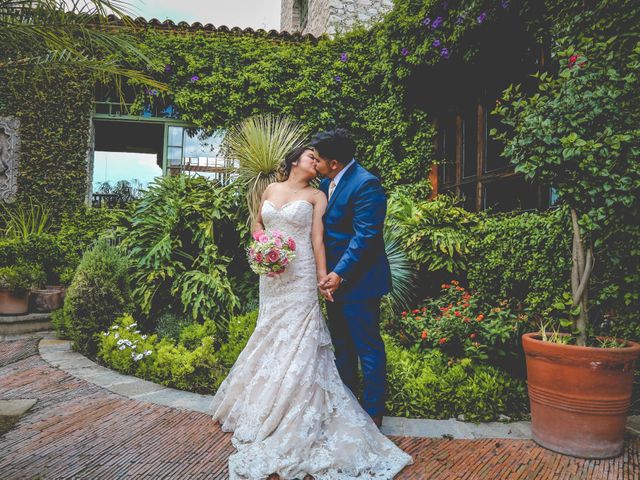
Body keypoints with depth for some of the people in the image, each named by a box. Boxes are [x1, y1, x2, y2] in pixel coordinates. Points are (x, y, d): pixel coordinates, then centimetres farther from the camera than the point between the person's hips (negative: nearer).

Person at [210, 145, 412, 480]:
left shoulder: (315, 196, -1)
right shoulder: (271, 190, 10)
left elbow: (317, 238, -7)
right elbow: (257, 223, 22)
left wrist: (323, 278, -14)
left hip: (300, 277, -4)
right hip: (271, 276, 4)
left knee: (295, 341, -2)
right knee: (271, 338, 14)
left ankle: (295, 422, 11)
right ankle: (263, 404, 32)